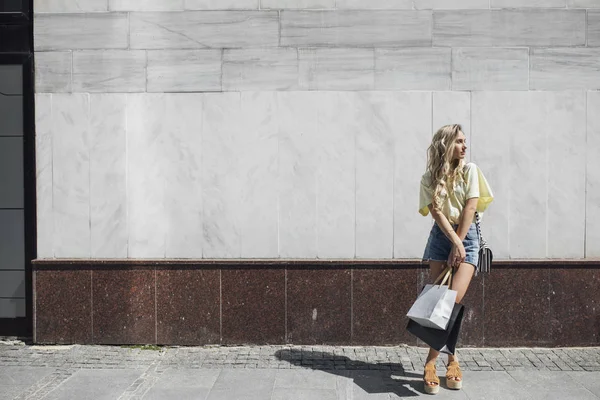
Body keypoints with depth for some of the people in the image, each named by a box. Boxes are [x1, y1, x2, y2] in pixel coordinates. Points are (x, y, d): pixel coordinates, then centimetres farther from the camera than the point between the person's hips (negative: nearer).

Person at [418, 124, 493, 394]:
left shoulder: (470, 170, 2)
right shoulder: (430, 178, 3)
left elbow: (470, 208, -5)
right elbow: (437, 212, -6)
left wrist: (458, 245, -10)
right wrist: (455, 243, -17)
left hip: (467, 235, -1)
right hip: (441, 236, 1)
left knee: (453, 299, -14)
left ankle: (431, 362, -6)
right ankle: (451, 359, 11)